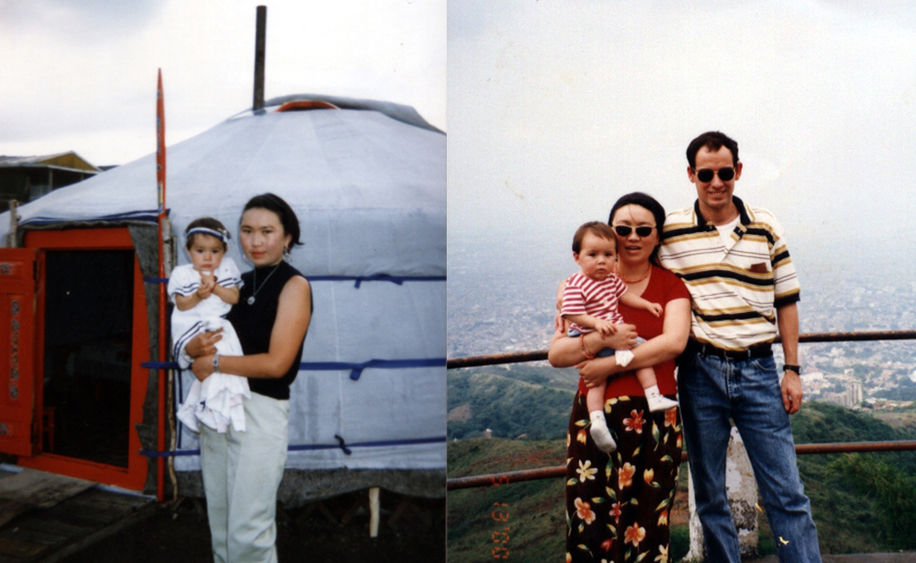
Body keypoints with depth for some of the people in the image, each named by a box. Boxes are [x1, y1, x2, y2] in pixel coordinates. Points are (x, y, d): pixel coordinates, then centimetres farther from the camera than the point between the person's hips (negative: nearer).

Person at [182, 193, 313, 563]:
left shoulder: (294, 285, -7)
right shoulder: (238, 283, 11)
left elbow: (276, 363, -16)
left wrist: (214, 362, -11)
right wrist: (195, 348, -8)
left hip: (261, 410, -6)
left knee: (248, 532, -1)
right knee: (219, 522, 14)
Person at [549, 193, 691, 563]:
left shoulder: (670, 286, 7)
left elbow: (674, 342, -12)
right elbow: (555, 354, 2)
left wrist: (611, 365, -13)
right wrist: (600, 339, -16)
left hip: (653, 420, -1)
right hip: (593, 417, 1)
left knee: (645, 529, 0)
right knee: (588, 526, -3)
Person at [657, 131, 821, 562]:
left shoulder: (766, 227, 7)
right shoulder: (669, 230, 1)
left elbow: (786, 301, 10)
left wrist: (792, 370, 5)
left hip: (759, 371, 1)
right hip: (699, 372, -1)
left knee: (787, 494, 2)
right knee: (709, 493, 9)